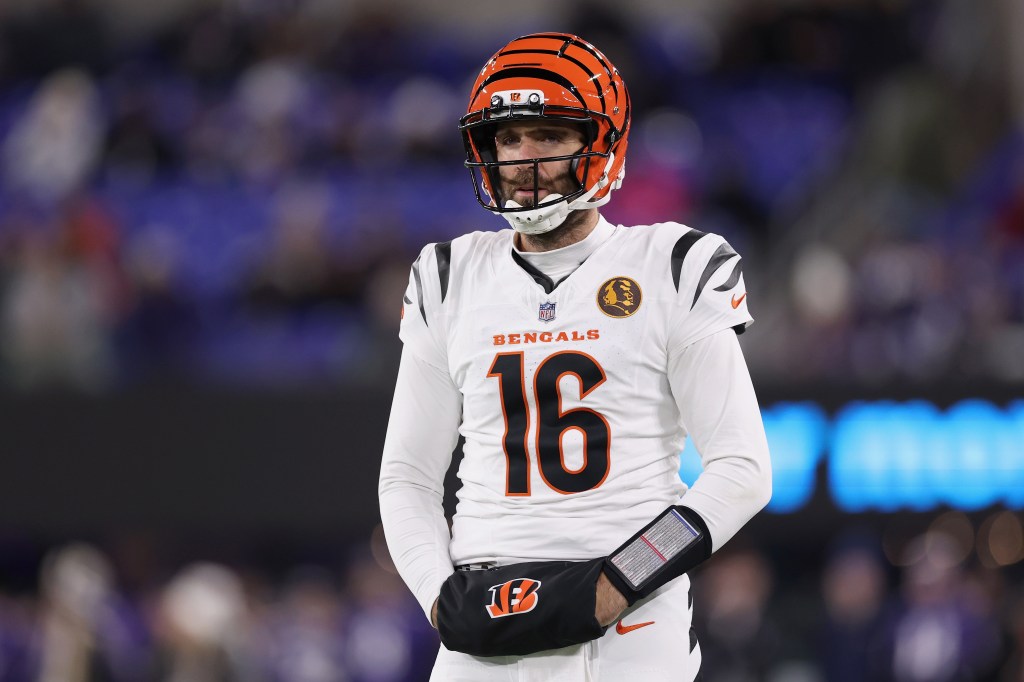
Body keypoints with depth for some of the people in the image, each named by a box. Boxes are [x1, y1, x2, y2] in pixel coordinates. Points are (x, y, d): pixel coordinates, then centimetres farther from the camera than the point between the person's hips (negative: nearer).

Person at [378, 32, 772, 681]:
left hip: (631, 628, -3)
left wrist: (614, 587, -11)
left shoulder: (671, 271, 2)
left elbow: (742, 470, -2)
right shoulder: (451, 280, 13)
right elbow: (408, 477, 15)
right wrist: (444, 599, -2)